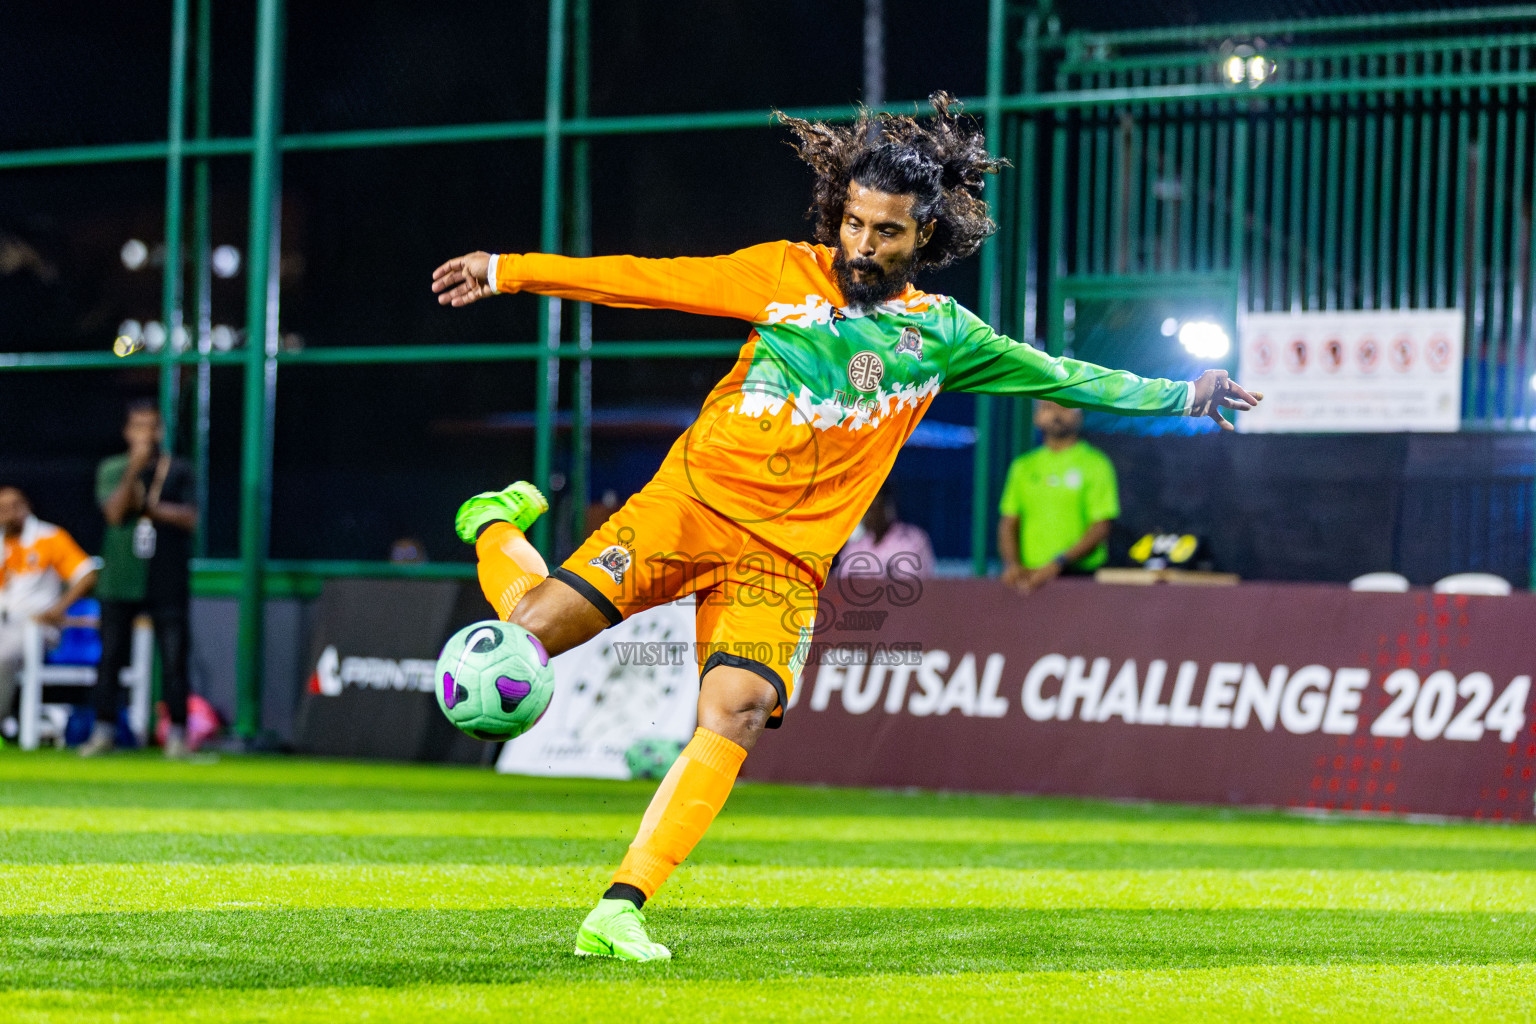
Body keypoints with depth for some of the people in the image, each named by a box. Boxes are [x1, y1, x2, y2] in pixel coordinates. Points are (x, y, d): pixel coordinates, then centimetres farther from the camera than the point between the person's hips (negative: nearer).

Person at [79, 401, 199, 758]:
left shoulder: (178, 471, 7)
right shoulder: (111, 470, 7)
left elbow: (190, 518, -2)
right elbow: (114, 513, -8)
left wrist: (148, 505, -10)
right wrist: (134, 471, -17)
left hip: (168, 580, -1)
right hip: (121, 578, 1)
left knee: (173, 655, -5)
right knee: (111, 654, 1)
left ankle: (177, 732, 1)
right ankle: (103, 730, 7)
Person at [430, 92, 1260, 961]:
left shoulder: (942, 335, 10)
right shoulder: (784, 274, 5)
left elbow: (1061, 376, 19)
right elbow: (646, 280, 7)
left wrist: (1182, 395, 16)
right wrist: (509, 271, 6)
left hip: (782, 558, 1)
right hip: (689, 499, -1)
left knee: (736, 715, -22)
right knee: (533, 627, -14)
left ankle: (620, 912, -21)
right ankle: (498, 527, 23)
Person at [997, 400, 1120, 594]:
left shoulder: (1095, 464, 3)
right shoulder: (1023, 466, 17)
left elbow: (1101, 528, -5)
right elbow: (1008, 523, 16)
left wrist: (1057, 565, -15)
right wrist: (1012, 564, -4)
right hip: (1029, 576, 3)